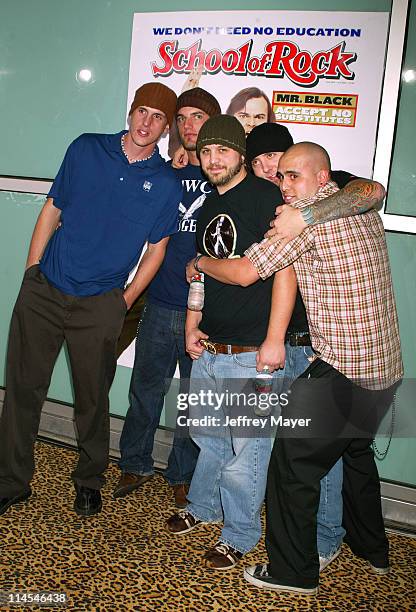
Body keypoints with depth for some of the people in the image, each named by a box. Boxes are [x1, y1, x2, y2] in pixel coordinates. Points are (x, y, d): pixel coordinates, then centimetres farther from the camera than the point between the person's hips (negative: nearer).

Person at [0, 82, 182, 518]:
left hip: (99, 305, -1)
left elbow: (155, 248, 6)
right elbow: (52, 210, 8)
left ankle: (89, 481, 33)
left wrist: (125, 301, 3)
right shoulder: (86, 149, 4)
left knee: (92, 399, 10)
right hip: (43, 289, 2)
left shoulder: (166, 184, -1)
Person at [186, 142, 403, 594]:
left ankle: (293, 572, 20)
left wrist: (199, 262, 5)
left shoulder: (306, 216, -14)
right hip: (387, 368, 9)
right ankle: (372, 550, 45)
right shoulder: (365, 211, 9)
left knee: (293, 467, 5)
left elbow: (245, 272, -14)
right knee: (357, 453, 28)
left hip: (341, 373, -9)